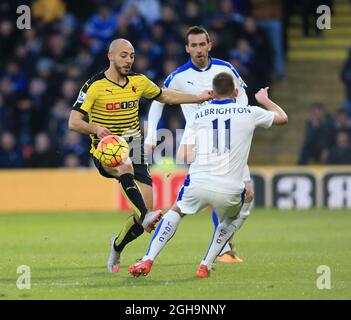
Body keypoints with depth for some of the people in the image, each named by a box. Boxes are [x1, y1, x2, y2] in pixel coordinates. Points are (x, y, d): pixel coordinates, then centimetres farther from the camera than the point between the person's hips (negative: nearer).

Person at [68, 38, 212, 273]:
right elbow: (73, 122, -14)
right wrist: (95, 128, -34)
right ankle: (145, 216, -55)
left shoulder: (139, 82, 6)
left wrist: (200, 98, 15)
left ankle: (117, 247, 21)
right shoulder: (94, 86, -9)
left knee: (146, 210, -7)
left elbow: (165, 96, 22)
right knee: (125, 166, -41)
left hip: (134, 149, 4)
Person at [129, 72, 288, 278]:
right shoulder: (249, 113, 6)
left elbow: (187, 156, 4)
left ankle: (148, 261, 13)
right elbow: (283, 118, 24)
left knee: (176, 211, 28)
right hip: (230, 190, -1)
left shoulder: (199, 115, 10)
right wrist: (264, 100, 41)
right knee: (232, 220, 32)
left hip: (198, 184, 1)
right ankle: (206, 266, 21)